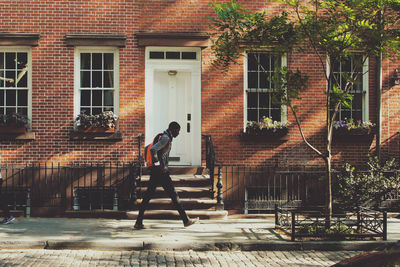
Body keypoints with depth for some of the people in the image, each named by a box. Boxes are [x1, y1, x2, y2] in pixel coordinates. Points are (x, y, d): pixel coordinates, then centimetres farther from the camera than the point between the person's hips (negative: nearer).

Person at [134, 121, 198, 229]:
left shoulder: (166, 138, 19)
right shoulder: (166, 138, -11)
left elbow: (148, 148, 29)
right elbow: (153, 150, -26)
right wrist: (158, 165, -21)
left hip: (155, 172, 10)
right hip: (161, 172, -10)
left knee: (147, 196, 6)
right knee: (173, 194, -3)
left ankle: (139, 222, 5)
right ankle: (186, 220, 4)